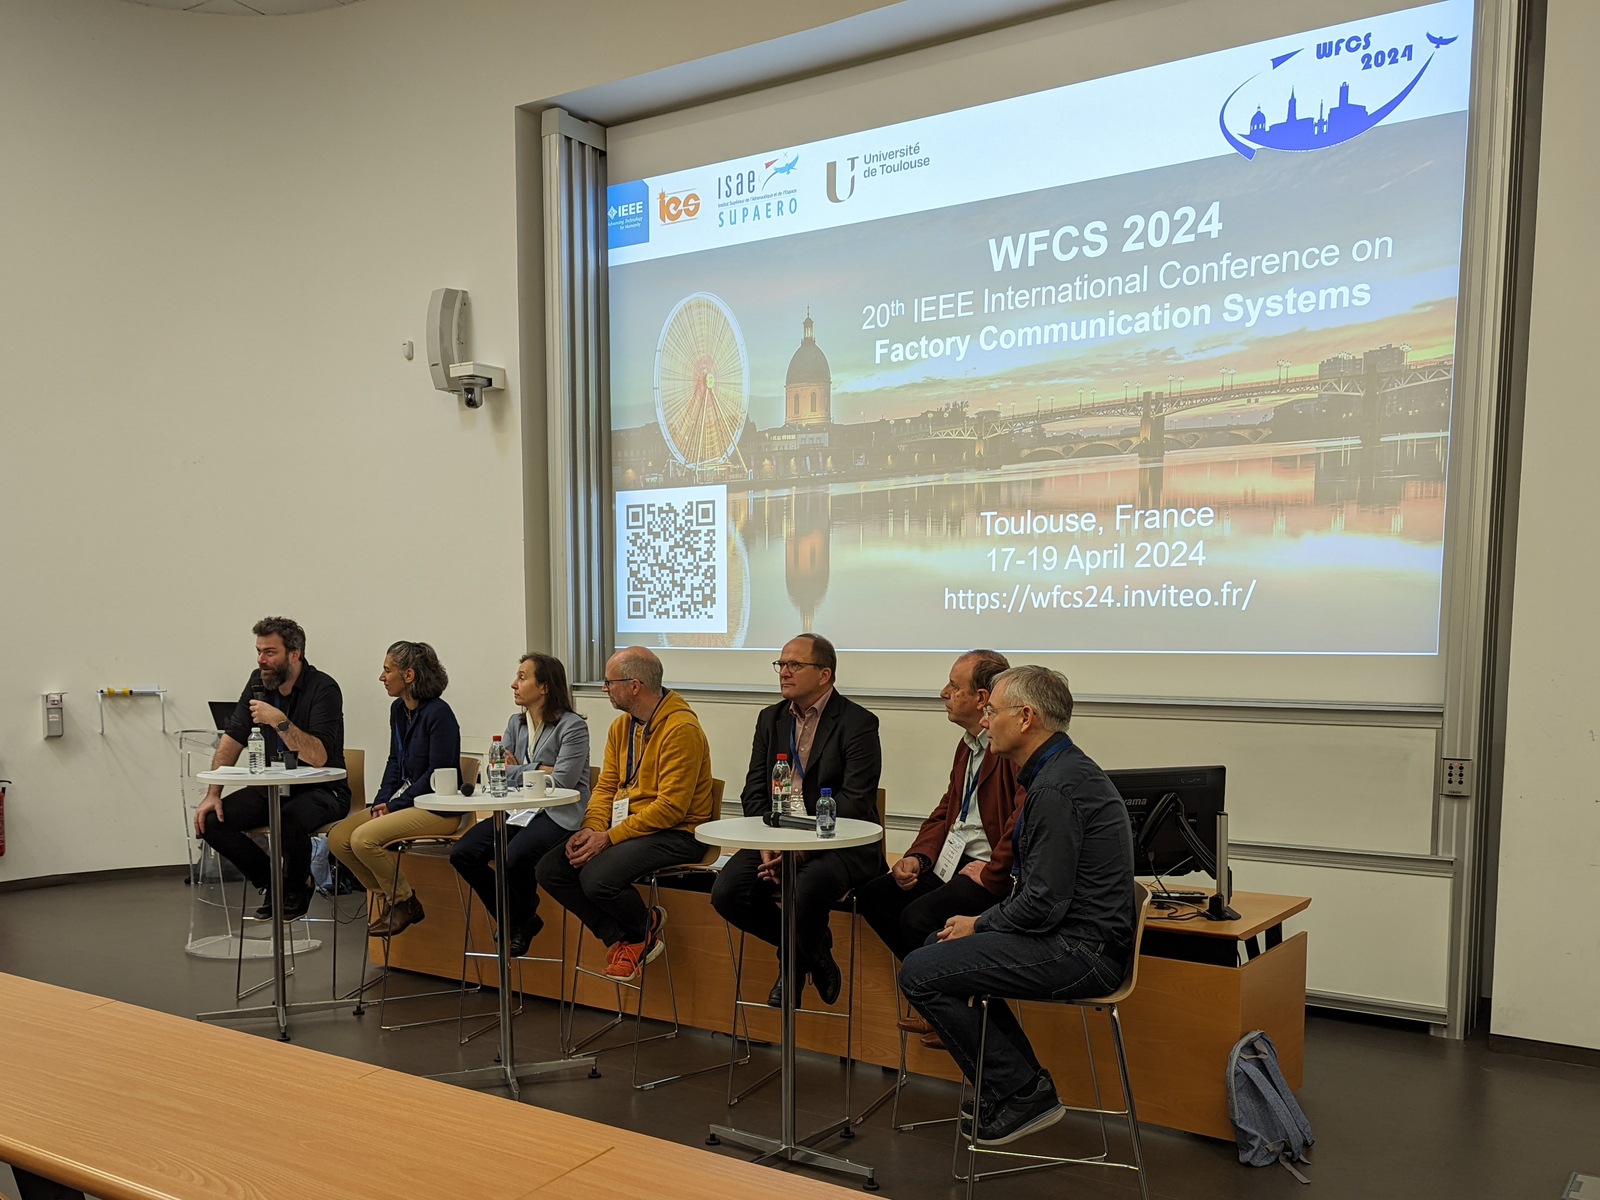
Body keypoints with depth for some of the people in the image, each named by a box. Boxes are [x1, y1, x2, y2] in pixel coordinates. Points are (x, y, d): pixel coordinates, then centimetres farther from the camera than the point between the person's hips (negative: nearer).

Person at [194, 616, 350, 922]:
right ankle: (273, 883, 7)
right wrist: (212, 794, -4)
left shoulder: (323, 688, -20)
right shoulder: (259, 682, 1)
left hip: (322, 790, -7)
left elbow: (319, 757, -29)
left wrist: (279, 721, -35)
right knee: (211, 821, -12)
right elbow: (232, 738, 4)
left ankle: (298, 886, -3)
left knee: (288, 821, -37)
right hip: (274, 785, 7)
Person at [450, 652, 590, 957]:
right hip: (516, 811, 7)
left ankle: (522, 921, 2)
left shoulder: (573, 726, -10)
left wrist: (517, 772, -7)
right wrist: (538, 770, -11)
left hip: (557, 814, -7)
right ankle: (514, 921, 8)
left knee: (514, 859, -32)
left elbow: (561, 782, -17)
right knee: (462, 854, -11)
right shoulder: (516, 723, 12)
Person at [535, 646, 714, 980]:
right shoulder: (621, 727, 11)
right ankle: (623, 938, 0)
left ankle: (647, 927, 2)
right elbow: (606, 787, 11)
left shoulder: (681, 728, -18)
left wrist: (609, 837, -22)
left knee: (597, 877, -30)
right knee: (549, 869, -7)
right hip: (626, 826, 9)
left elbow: (670, 808, -22)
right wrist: (591, 829, -9)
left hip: (676, 834, -9)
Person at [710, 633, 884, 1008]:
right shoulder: (771, 718, 13)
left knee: (805, 893, -34)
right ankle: (808, 949, 10)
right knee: (726, 892, -17)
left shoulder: (858, 723, -7)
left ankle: (797, 961, 4)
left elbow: (854, 802, -15)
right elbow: (754, 790, 9)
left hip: (841, 843, -6)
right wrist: (766, 843, -9)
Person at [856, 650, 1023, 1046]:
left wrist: (990, 872, -20)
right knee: (873, 895, -1)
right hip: (951, 862, 10)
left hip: (996, 873, -10)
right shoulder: (968, 744, 16)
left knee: (918, 918, -26)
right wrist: (917, 857, 5)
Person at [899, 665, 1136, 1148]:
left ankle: (1022, 1093, 0)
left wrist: (979, 925, -7)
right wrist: (981, 922, 8)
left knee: (920, 972, -12)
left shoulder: (1056, 788, -22)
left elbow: (1044, 903, -24)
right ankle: (1018, 1086, 20)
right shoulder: (1063, 769, 12)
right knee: (938, 947, 21)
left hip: (1077, 952, -11)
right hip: (1075, 937, 11)